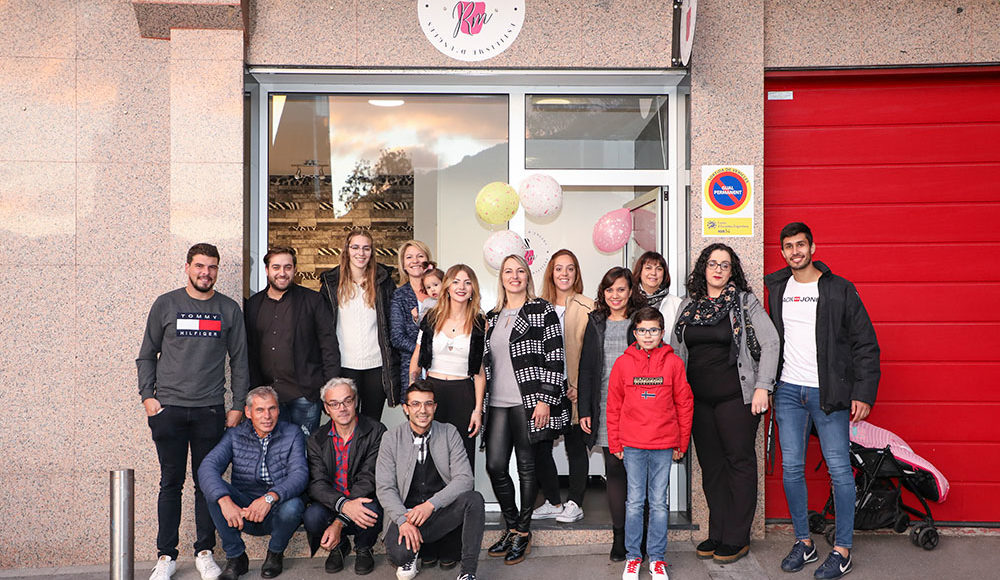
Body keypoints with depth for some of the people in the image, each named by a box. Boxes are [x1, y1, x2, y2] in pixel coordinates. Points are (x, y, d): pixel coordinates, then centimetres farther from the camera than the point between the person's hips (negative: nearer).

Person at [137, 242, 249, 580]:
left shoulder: (229, 310, 6)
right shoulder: (166, 305, 5)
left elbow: (239, 361, 9)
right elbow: (147, 355, 10)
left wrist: (239, 406, 5)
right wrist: (147, 396, 0)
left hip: (211, 411, 1)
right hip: (168, 408, 0)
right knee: (171, 482, 3)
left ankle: (204, 552, 17)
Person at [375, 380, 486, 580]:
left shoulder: (449, 433, 2)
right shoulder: (391, 439, 1)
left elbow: (465, 478, -7)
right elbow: (385, 488, -4)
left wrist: (431, 504, -21)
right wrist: (403, 520, -21)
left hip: (442, 513, 1)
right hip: (406, 513, -1)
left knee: (474, 499, -28)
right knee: (398, 554, -30)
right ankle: (413, 554, 7)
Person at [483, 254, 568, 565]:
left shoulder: (542, 310, -2)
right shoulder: (492, 316, 16)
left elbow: (554, 357, -7)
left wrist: (544, 399, -14)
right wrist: (482, 403, 15)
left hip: (528, 400, -5)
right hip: (497, 402, 5)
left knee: (526, 466, 3)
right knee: (495, 465, 1)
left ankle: (523, 533, 16)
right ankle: (511, 527, 20)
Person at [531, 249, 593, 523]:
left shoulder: (588, 308, -3)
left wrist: (580, 386, -12)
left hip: (573, 390, -4)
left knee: (576, 445, 6)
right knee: (540, 446, 5)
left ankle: (574, 504, 18)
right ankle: (553, 502, 20)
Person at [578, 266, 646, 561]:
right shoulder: (595, 323, 13)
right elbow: (586, 369, 12)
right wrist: (584, 410, 6)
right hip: (605, 407, 2)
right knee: (613, 468, 1)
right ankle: (619, 535, 9)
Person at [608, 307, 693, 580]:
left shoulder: (673, 362, 1)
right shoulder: (623, 363, 2)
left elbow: (684, 404, 5)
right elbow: (613, 406, 5)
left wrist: (682, 443, 5)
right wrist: (615, 443, 4)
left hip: (664, 445, 0)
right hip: (632, 445, 0)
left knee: (659, 503, 7)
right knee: (635, 502, 6)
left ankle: (657, 558, 19)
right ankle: (633, 556, 19)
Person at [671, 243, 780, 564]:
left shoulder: (745, 302, -2)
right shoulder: (688, 306, 11)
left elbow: (770, 342, -6)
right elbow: (674, 350, 15)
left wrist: (762, 386, -12)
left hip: (736, 396, -4)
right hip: (699, 399, 4)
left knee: (740, 462, 1)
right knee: (711, 465, 10)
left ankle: (737, 538, 11)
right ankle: (717, 534, 21)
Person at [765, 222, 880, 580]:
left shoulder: (839, 289, -2)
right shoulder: (774, 289, 8)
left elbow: (865, 343, -1)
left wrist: (863, 392, -8)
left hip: (828, 392, -3)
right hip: (788, 392, 3)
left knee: (839, 469, -1)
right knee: (791, 469, 5)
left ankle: (842, 550, 11)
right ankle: (803, 543, 20)